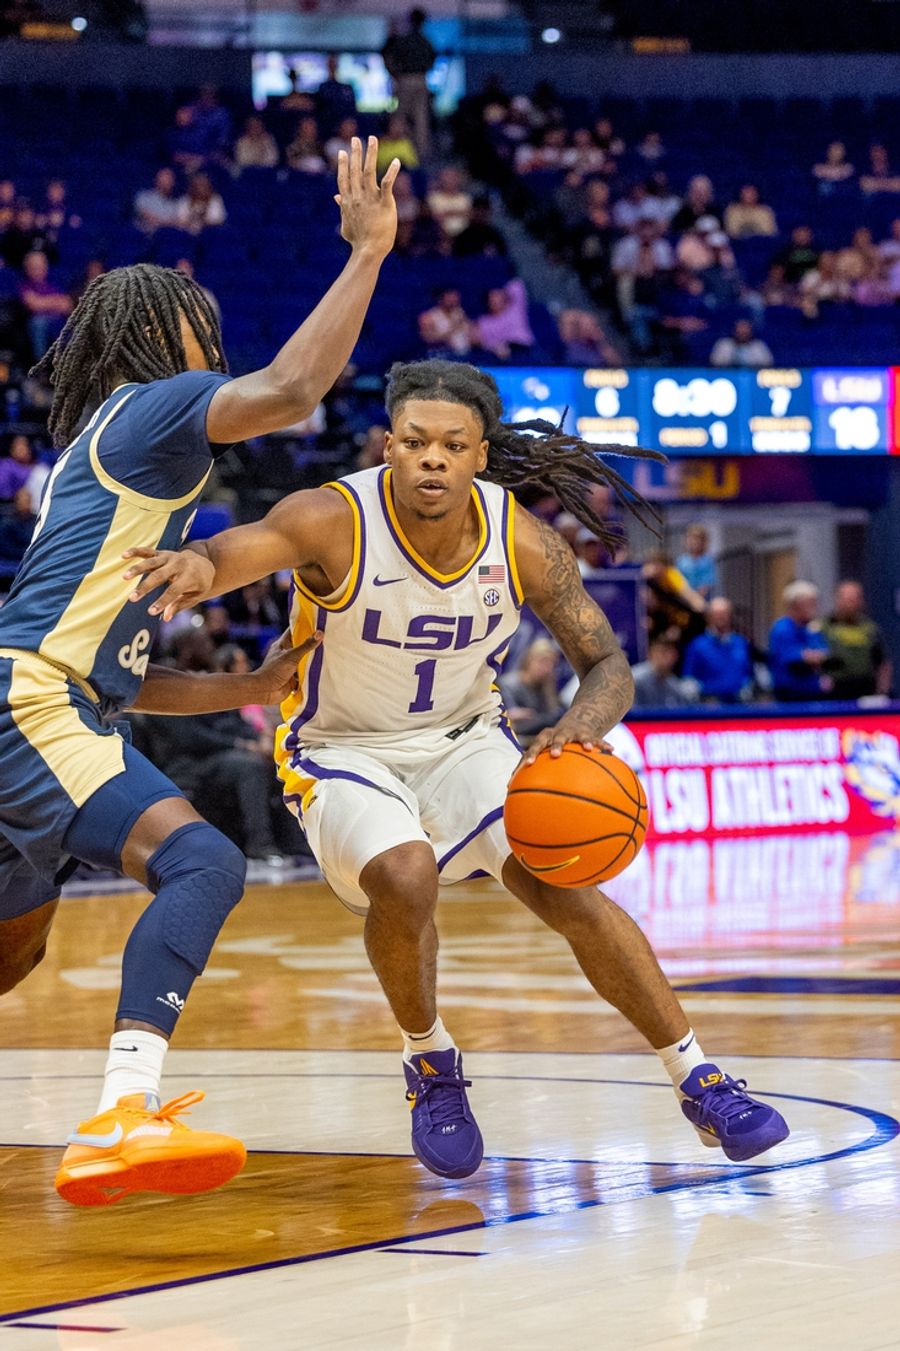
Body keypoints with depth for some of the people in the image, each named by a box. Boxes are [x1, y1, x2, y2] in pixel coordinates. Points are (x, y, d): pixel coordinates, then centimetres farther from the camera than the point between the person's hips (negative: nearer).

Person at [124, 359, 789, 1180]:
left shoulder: (523, 542, -15)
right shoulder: (335, 521, -24)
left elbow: (607, 664, -7)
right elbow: (248, 546, -43)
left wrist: (580, 729, -30)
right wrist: (199, 565, -69)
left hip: (464, 740, 2)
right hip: (343, 752, -2)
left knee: (564, 887, -17)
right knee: (405, 878, -31)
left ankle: (700, 1082, -3)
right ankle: (431, 1067, -3)